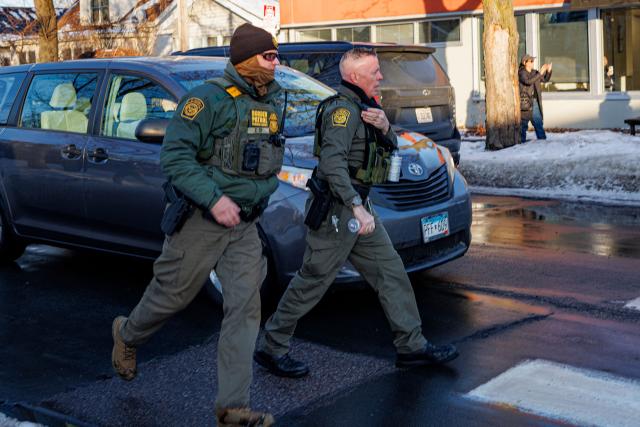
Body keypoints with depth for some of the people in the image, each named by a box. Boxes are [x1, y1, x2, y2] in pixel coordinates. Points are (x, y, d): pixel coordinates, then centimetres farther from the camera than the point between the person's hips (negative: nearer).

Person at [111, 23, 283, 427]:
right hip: (201, 219, -6)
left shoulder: (271, 102, 8)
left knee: (245, 307, -3)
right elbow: (175, 155, -20)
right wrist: (213, 199, -27)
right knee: (173, 294, 9)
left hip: (245, 225, 6)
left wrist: (261, 192, 14)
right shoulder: (210, 98, -15)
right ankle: (128, 334, 42)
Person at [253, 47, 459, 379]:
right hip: (336, 210, -10)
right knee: (313, 281, -3)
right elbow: (332, 162, -28)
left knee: (391, 272, 9)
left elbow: (390, 147, 20)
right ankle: (271, 349, 10)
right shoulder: (342, 109, -16)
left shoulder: (362, 106, 15)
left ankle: (411, 346, 16)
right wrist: (357, 208, -34)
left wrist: (384, 127, -4)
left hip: (357, 207, 10)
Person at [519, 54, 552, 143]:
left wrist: (548, 71, 4)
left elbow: (545, 79, 21)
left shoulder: (534, 72, 13)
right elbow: (528, 81, -25)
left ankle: (542, 139, 14)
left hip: (534, 101, 7)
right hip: (525, 102, -7)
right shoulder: (521, 73, -8)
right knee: (524, 123, -3)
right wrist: (540, 73, -26)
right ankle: (522, 141, 3)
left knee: (538, 122, 9)